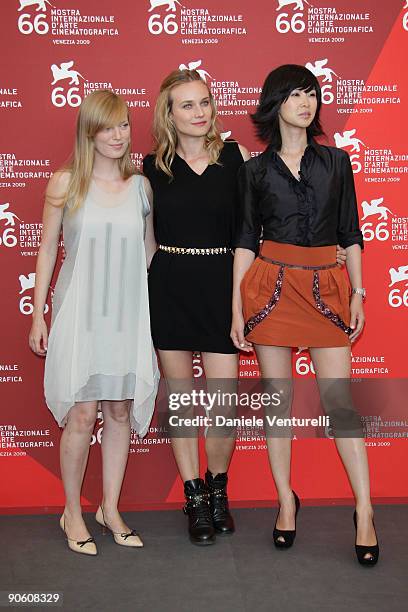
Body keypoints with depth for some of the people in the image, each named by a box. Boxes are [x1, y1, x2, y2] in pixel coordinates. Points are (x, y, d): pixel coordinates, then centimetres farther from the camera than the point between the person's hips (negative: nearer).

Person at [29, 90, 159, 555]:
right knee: (82, 415, -1)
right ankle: (73, 512, 20)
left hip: (128, 314, 3)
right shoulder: (66, 183, -2)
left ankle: (110, 508, 25)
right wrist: (39, 315, 1)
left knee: (121, 411, 8)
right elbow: (47, 249, 3)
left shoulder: (140, 186, 5)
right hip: (79, 312, -3)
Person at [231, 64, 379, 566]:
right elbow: (245, 241, 4)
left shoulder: (336, 161, 9)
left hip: (326, 288, 0)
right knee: (277, 398, 5)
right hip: (270, 287, 0)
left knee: (340, 400, -3)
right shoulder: (255, 170, 5)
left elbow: (350, 234, 10)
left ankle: (364, 512, 6)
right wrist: (237, 308, -1)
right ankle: (286, 501, 20)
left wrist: (357, 294, 2)